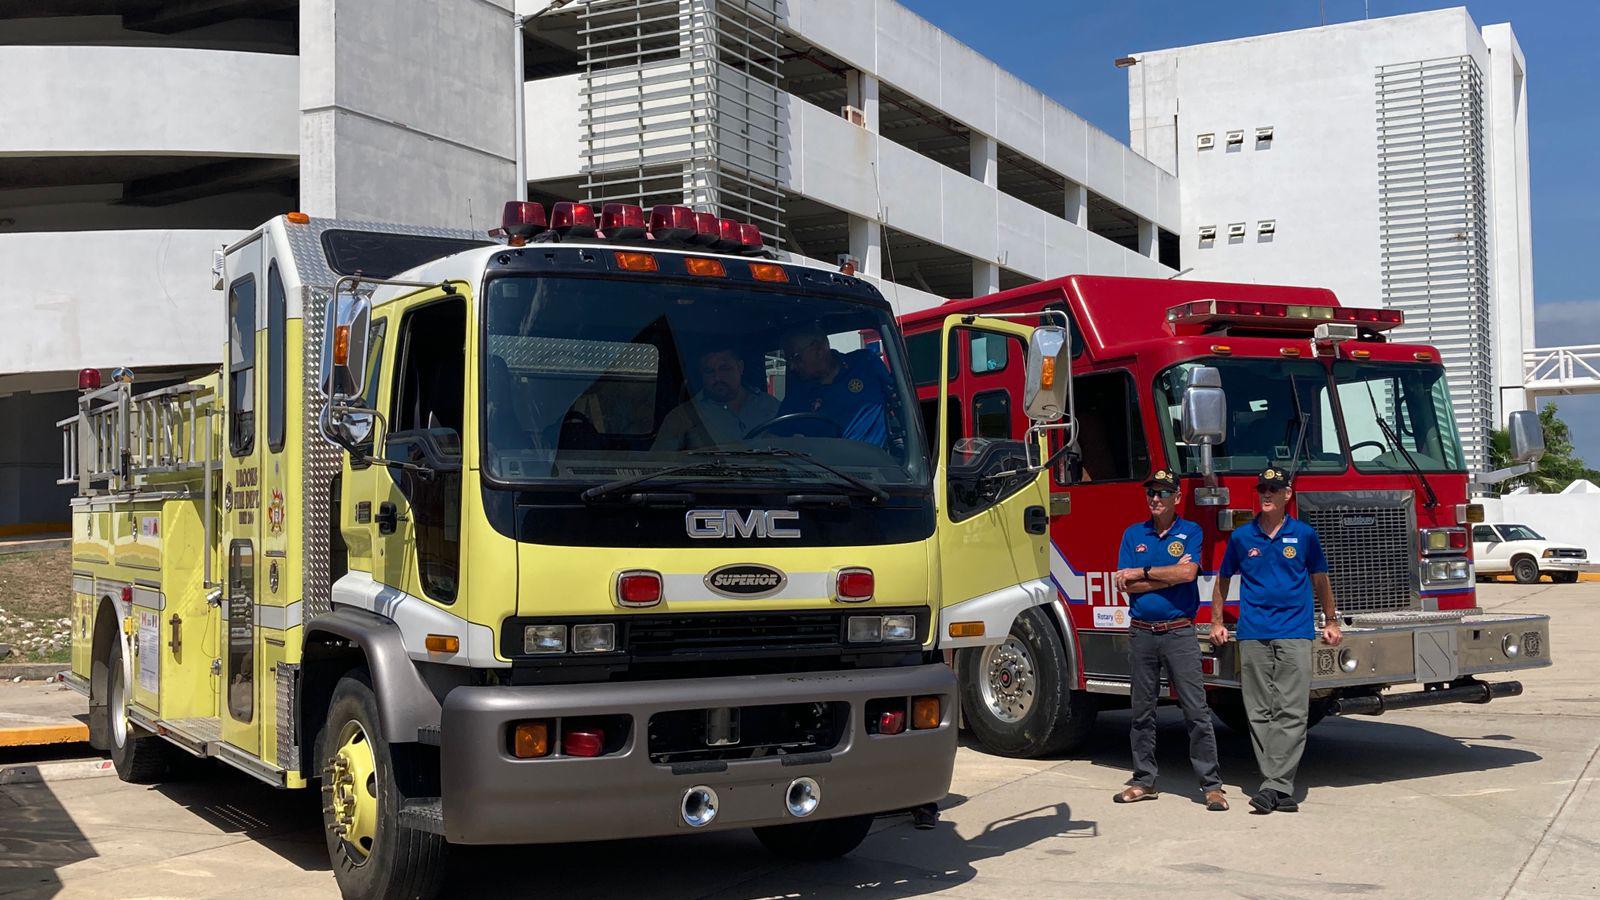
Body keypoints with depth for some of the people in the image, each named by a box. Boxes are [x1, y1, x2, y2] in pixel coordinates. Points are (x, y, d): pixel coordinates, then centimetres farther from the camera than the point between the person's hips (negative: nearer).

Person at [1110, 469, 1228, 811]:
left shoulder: (1190, 532, 2)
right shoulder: (1133, 534, 9)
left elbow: (1188, 573, -15)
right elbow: (1125, 584, -2)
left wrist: (1143, 572, -7)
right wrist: (1170, 574, -9)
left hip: (1179, 632, -3)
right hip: (1141, 632, 3)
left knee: (1196, 711, -5)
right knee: (1142, 710, 9)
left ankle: (1212, 784, -2)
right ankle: (1144, 780, 18)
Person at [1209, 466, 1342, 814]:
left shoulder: (1304, 534, 6)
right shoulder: (1241, 537, 8)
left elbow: (1320, 580, 17)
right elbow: (1223, 580, 18)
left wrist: (1331, 622, 17)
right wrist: (1217, 622, 15)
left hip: (1295, 632, -1)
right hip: (1253, 635, 1)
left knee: (1291, 712, -8)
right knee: (1260, 713, 1)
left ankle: (1276, 785, -10)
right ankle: (1280, 789, 7)